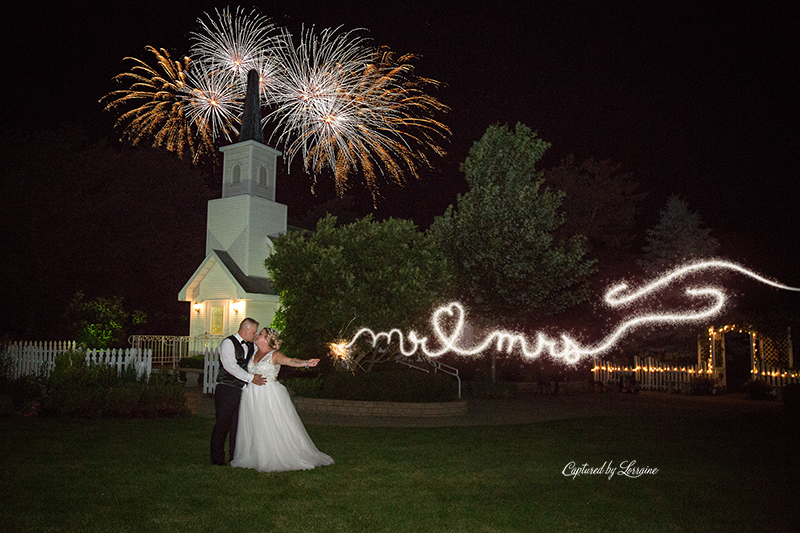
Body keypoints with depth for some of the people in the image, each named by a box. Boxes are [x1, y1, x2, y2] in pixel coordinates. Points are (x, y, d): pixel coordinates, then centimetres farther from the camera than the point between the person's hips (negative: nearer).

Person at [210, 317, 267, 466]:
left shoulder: (250, 346, 16)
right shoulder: (228, 343, -7)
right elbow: (231, 366, -17)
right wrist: (251, 377, -20)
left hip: (242, 390, 7)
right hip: (227, 390, -7)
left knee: (239, 424, 7)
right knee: (223, 423, -4)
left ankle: (236, 457, 15)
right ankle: (217, 458, 6)